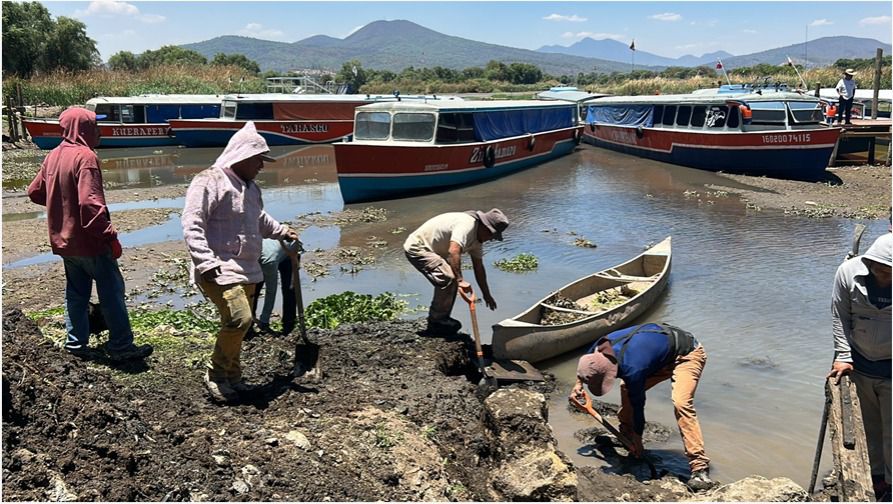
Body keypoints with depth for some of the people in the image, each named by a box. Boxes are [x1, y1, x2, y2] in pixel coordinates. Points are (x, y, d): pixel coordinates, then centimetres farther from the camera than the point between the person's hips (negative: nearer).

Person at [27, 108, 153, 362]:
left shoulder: (53, 156, 8)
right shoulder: (85, 156, -18)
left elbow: (35, 192, 17)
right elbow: (91, 203, -26)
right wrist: (110, 235, -23)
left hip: (63, 240, 8)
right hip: (88, 240, -8)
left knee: (76, 292, 17)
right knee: (112, 292, 0)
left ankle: (76, 343, 23)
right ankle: (121, 347, 4)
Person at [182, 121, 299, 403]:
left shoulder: (250, 187, 18)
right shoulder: (209, 182, -11)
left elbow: (259, 219, 36)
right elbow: (191, 224, -18)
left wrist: (282, 231, 22)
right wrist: (205, 262, -24)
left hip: (247, 271, 9)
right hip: (219, 270, -9)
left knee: (238, 324, 13)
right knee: (239, 319, -20)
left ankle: (232, 377, 28)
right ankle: (215, 375, -1)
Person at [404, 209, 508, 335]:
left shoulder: (476, 236, 7)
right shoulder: (466, 224, -24)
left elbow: (478, 267, 15)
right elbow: (453, 251, -39)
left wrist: (486, 294, 19)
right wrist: (460, 280, -41)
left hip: (430, 249, 11)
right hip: (417, 247, -11)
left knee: (454, 278, 13)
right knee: (448, 278, -21)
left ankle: (441, 318, 22)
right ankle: (436, 322, -8)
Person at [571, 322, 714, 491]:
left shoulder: (632, 369, -36)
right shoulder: (600, 347, -14)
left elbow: (638, 405, -20)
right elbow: (585, 363, 13)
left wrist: (637, 441, -7)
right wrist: (578, 383, 1)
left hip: (687, 353, -9)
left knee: (681, 403, -28)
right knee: (628, 389, 7)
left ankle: (700, 467, -26)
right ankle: (625, 433, 28)